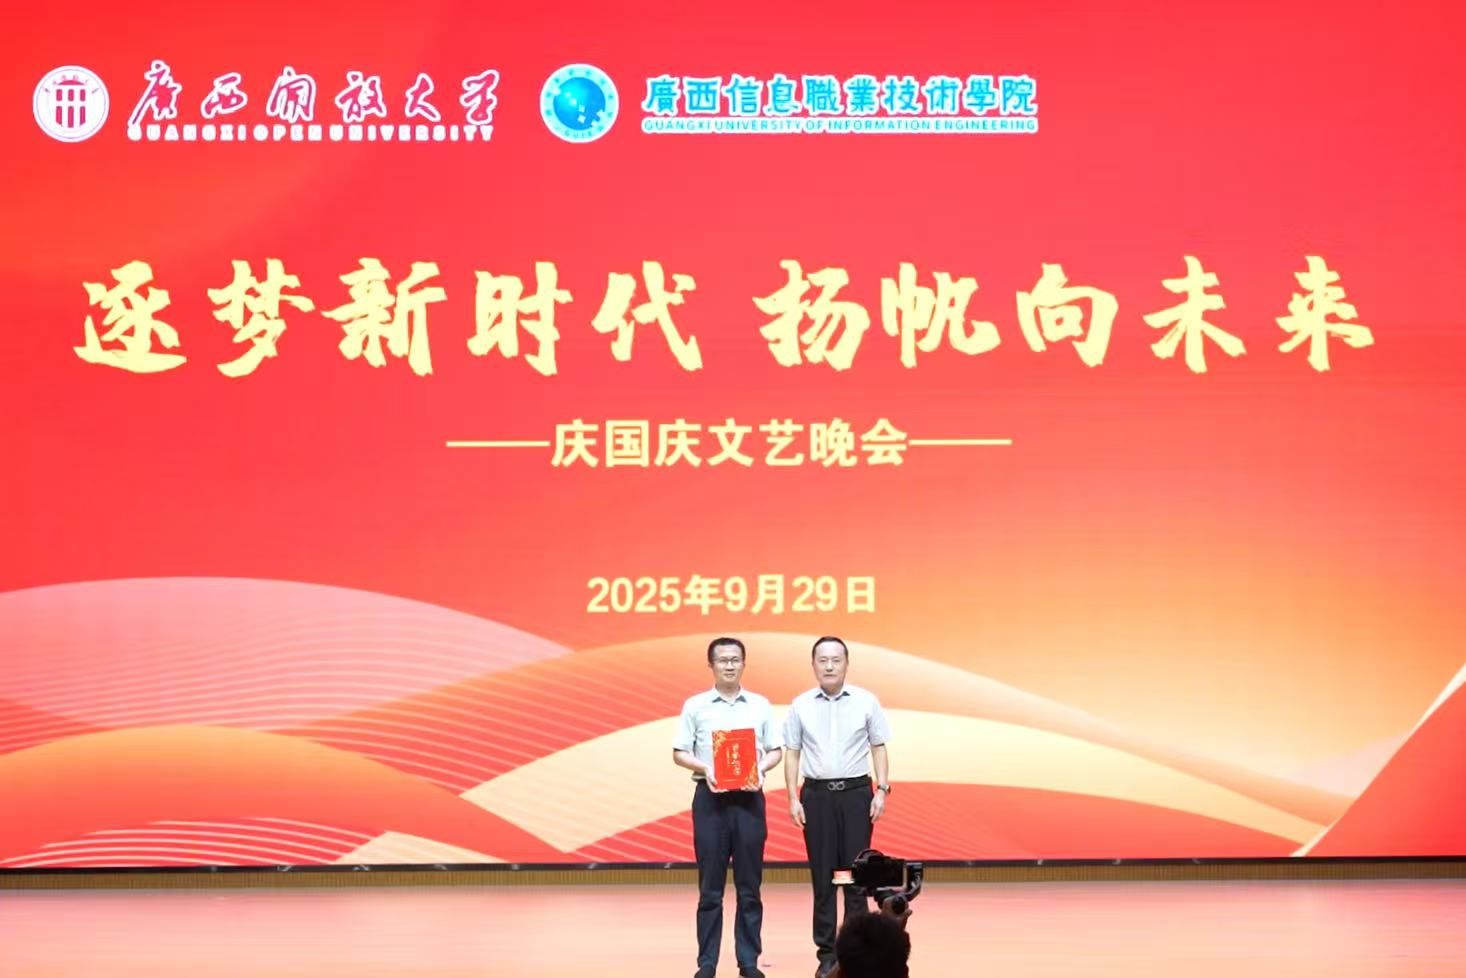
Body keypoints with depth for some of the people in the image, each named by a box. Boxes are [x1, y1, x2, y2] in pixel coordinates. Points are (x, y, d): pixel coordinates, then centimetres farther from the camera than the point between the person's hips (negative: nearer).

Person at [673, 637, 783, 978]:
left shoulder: (760, 705, 7)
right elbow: (679, 753, 3)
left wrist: (761, 768, -11)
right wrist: (704, 769, -15)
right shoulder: (695, 706, 3)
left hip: (749, 797, 1)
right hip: (710, 797, -1)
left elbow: (775, 750, 9)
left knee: (749, 885, 4)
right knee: (710, 886, 1)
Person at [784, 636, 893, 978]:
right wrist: (793, 799, 0)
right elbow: (792, 754, 6)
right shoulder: (801, 705, 3)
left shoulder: (866, 701, 1)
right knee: (822, 875, 3)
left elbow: (878, 748, 5)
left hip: (856, 792, -1)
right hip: (817, 794, 1)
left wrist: (881, 791, -3)